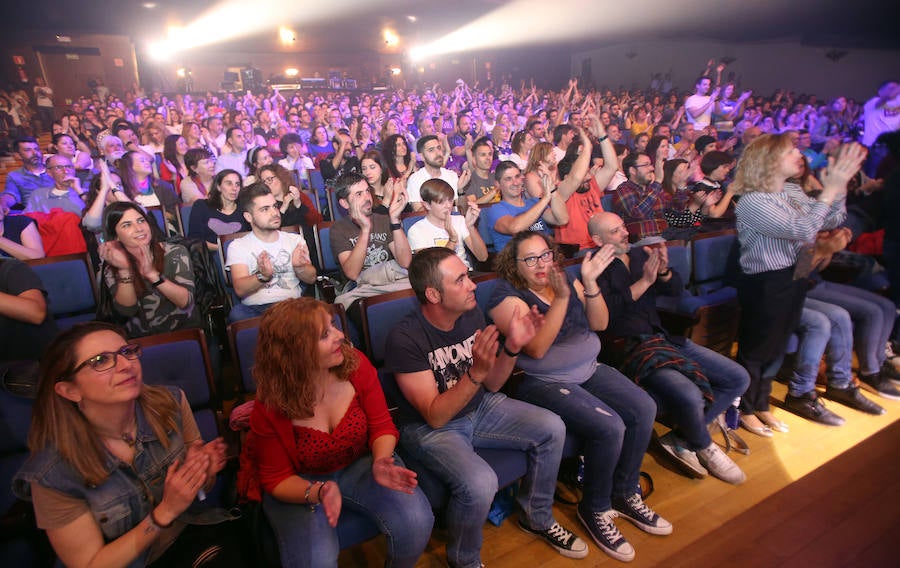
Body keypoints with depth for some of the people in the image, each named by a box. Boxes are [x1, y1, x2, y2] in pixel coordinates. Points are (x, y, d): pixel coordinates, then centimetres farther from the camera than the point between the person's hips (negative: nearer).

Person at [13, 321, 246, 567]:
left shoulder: (171, 404, -12)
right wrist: (165, 512, -25)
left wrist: (203, 473, -20)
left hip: (193, 532, 3)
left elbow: (199, 490, 3)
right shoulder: (54, 473, -20)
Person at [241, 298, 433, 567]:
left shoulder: (356, 364, -17)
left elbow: (382, 426, -6)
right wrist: (318, 493, -30)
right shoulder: (270, 407, -21)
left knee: (416, 523, -20)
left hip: (360, 464, 2)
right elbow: (277, 479, -10)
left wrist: (380, 461, -27)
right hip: (299, 485, -1)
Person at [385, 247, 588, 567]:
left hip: (479, 408, 7)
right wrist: (475, 372, -39)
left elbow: (491, 385, -1)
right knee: (480, 483, -31)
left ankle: (537, 518, 23)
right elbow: (435, 416, -26)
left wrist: (512, 347, -19)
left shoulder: (472, 315, -9)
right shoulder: (405, 338, -27)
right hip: (429, 427, -6)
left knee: (552, 429, -3)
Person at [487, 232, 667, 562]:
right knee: (609, 427, -23)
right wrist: (560, 298, -28)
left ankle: (625, 493, 13)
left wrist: (590, 282, -14)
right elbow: (536, 348, -22)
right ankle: (594, 509, 3)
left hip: (589, 370, 7)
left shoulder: (567, 280, 7)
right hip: (543, 383, -7)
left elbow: (599, 324, 1)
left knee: (644, 409, -9)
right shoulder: (507, 296, -12)